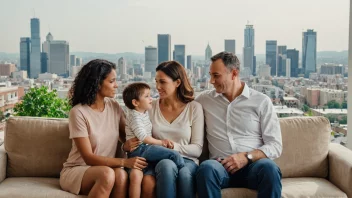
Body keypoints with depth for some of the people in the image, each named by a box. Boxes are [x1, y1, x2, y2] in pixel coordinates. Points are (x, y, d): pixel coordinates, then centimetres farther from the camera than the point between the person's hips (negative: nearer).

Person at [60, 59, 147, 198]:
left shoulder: (114, 107, 2)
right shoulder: (78, 112, -15)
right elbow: (88, 158, -19)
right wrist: (124, 162, -29)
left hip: (105, 169, 4)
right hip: (75, 171, -4)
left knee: (121, 175, -31)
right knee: (107, 174, -36)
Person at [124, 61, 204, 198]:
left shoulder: (194, 108, 5)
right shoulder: (151, 107, 10)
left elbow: (197, 149, 1)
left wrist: (174, 146, -16)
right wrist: (126, 146, -9)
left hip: (186, 160, 0)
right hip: (158, 160, 1)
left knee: (184, 173, -38)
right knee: (167, 165, -37)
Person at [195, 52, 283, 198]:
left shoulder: (262, 101, 5)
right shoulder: (204, 99, 14)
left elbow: (275, 145, 1)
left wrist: (247, 157, -15)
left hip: (252, 165, -1)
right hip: (221, 165, 1)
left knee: (269, 168, -36)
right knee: (207, 167, -35)